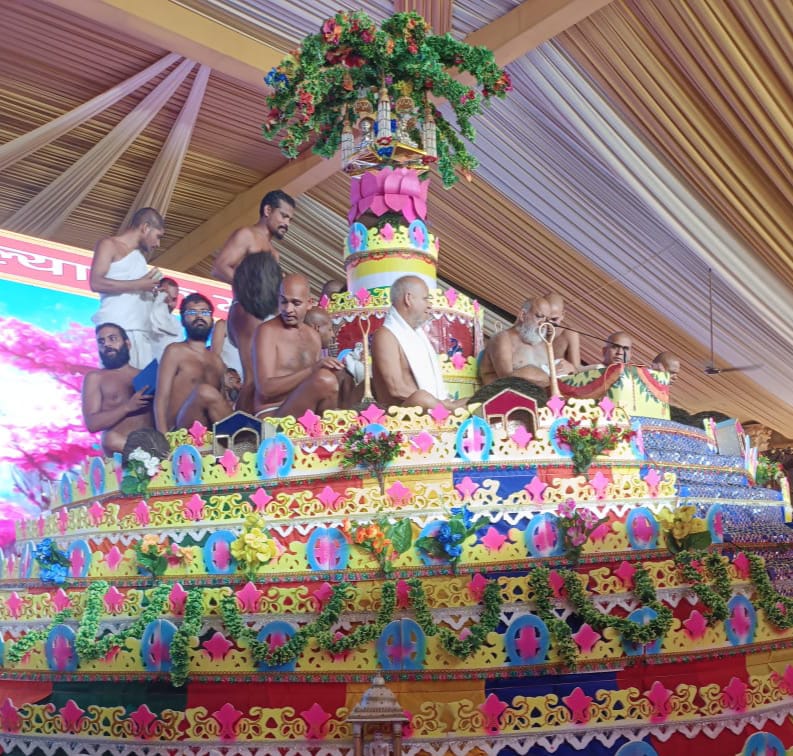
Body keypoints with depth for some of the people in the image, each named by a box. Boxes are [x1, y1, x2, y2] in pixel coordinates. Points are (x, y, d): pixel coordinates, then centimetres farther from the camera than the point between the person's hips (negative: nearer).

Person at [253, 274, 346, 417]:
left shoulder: (314, 337, 15)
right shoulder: (267, 331, -4)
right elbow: (265, 388, -15)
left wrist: (332, 376, -5)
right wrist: (312, 370, -22)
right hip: (271, 416, -6)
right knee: (325, 379, -27)